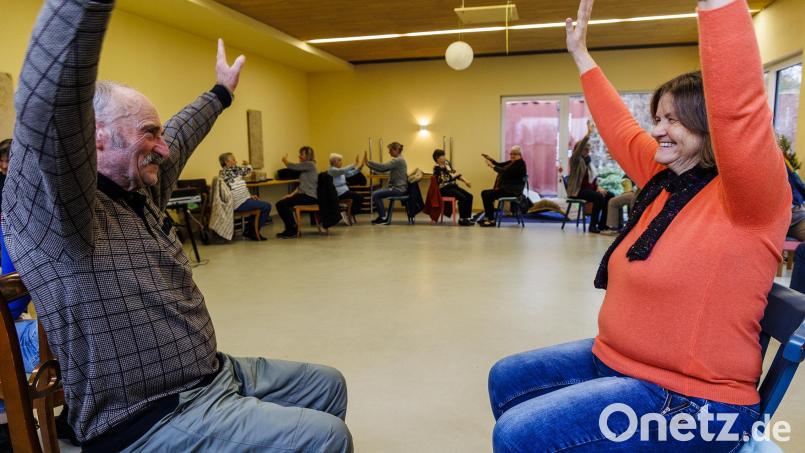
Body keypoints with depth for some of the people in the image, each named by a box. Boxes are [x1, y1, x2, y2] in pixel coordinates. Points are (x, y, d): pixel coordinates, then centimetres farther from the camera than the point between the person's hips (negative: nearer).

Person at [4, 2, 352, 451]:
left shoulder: (140, 193, 6)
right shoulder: (57, 206, -19)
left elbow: (180, 135, 22)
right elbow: (52, 96, -36)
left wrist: (220, 92, 35)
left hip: (216, 374, 9)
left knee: (329, 384, 16)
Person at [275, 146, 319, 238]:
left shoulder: (310, 164, -8)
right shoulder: (305, 166, 23)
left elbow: (293, 167, -12)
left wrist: (285, 160, 9)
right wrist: (292, 194, 5)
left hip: (309, 196, -10)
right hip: (304, 194, 10)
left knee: (281, 204, -18)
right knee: (280, 204, 6)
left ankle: (292, 230, -6)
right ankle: (290, 229, 12)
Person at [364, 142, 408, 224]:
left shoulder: (398, 160, -16)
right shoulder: (398, 160, 17)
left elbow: (383, 167, -25)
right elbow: (384, 169, 12)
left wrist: (368, 162, -21)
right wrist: (369, 164, 2)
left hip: (398, 189, -11)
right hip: (397, 187, 11)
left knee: (375, 195, -15)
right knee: (376, 193, 17)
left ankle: (383, 218, -6)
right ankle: (381, 216, 20)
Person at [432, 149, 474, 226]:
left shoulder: (447, 163, 11)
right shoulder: (437, 168, -12)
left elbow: (455, 173, 14)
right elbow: (447, 178, -19)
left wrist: (465, 181, 2)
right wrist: (457, 175, -2)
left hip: (453, 186, 8)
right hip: (445, 189, -8)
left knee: (469, 196, -7)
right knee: (462, 198, -26)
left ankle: (467, 217, -2)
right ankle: (461, 219, -15)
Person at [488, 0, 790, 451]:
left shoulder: (747, 197, -17)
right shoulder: (664, 177, 7)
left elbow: (738, 107, -35)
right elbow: (619, 127, 16)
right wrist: (581, 54, 22)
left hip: (690, 400, -8)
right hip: (614, 361, 9)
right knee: (505, 380, 15)